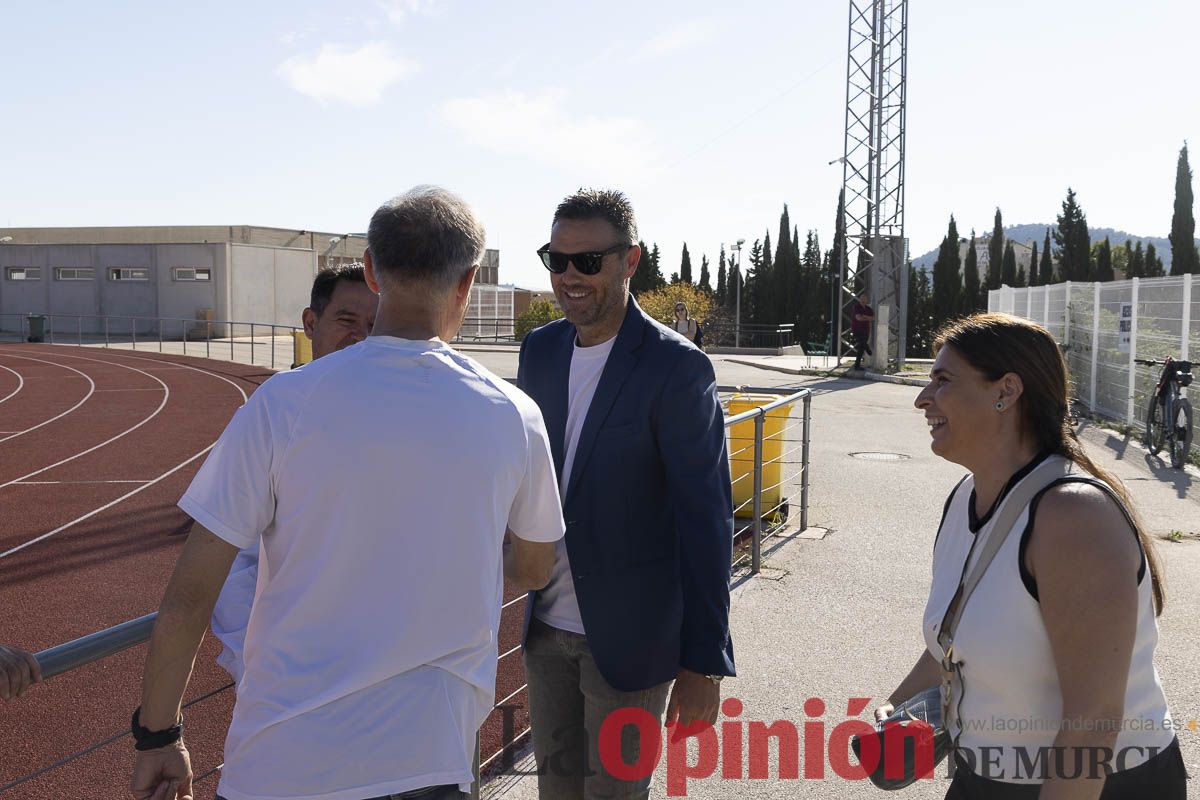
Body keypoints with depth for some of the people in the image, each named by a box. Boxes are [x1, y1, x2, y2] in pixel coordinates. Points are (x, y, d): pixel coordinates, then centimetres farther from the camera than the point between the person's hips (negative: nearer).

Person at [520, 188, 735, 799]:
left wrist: (704, 661, -17)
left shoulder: (676, 367, -16)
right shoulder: (539, 350, 3)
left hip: (627, 634, -5)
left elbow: (706, 517, -16)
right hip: (546, 623, 6)